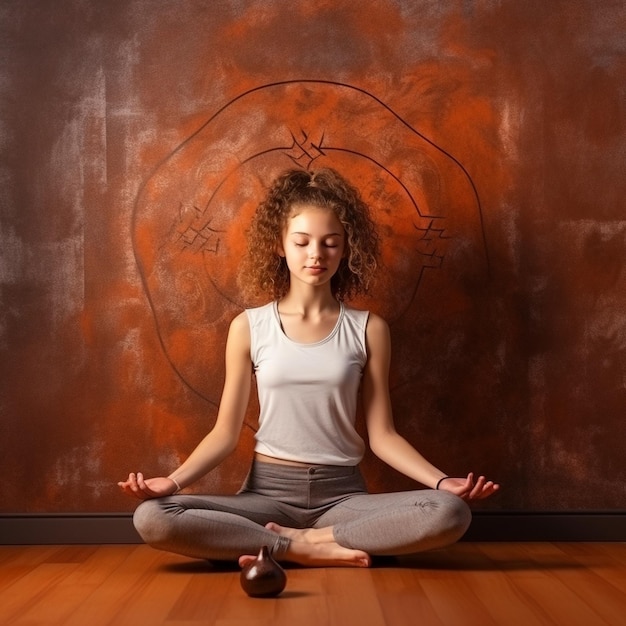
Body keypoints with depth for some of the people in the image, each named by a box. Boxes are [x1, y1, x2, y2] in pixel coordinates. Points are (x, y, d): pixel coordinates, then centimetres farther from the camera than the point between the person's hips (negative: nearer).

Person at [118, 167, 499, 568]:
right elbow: (226, 432, 2)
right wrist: (174, 481, -15)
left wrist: (441, 481, -13)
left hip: (342, 495, 1)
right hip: (268, 492, 0)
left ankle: (287, 545, -17)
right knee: (153, 518, -27)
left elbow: (382, 434, 2)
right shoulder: (249, 327, 2)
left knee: (450, 513, -28)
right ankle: (314, 550, -20)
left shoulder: (368, 329, 2)